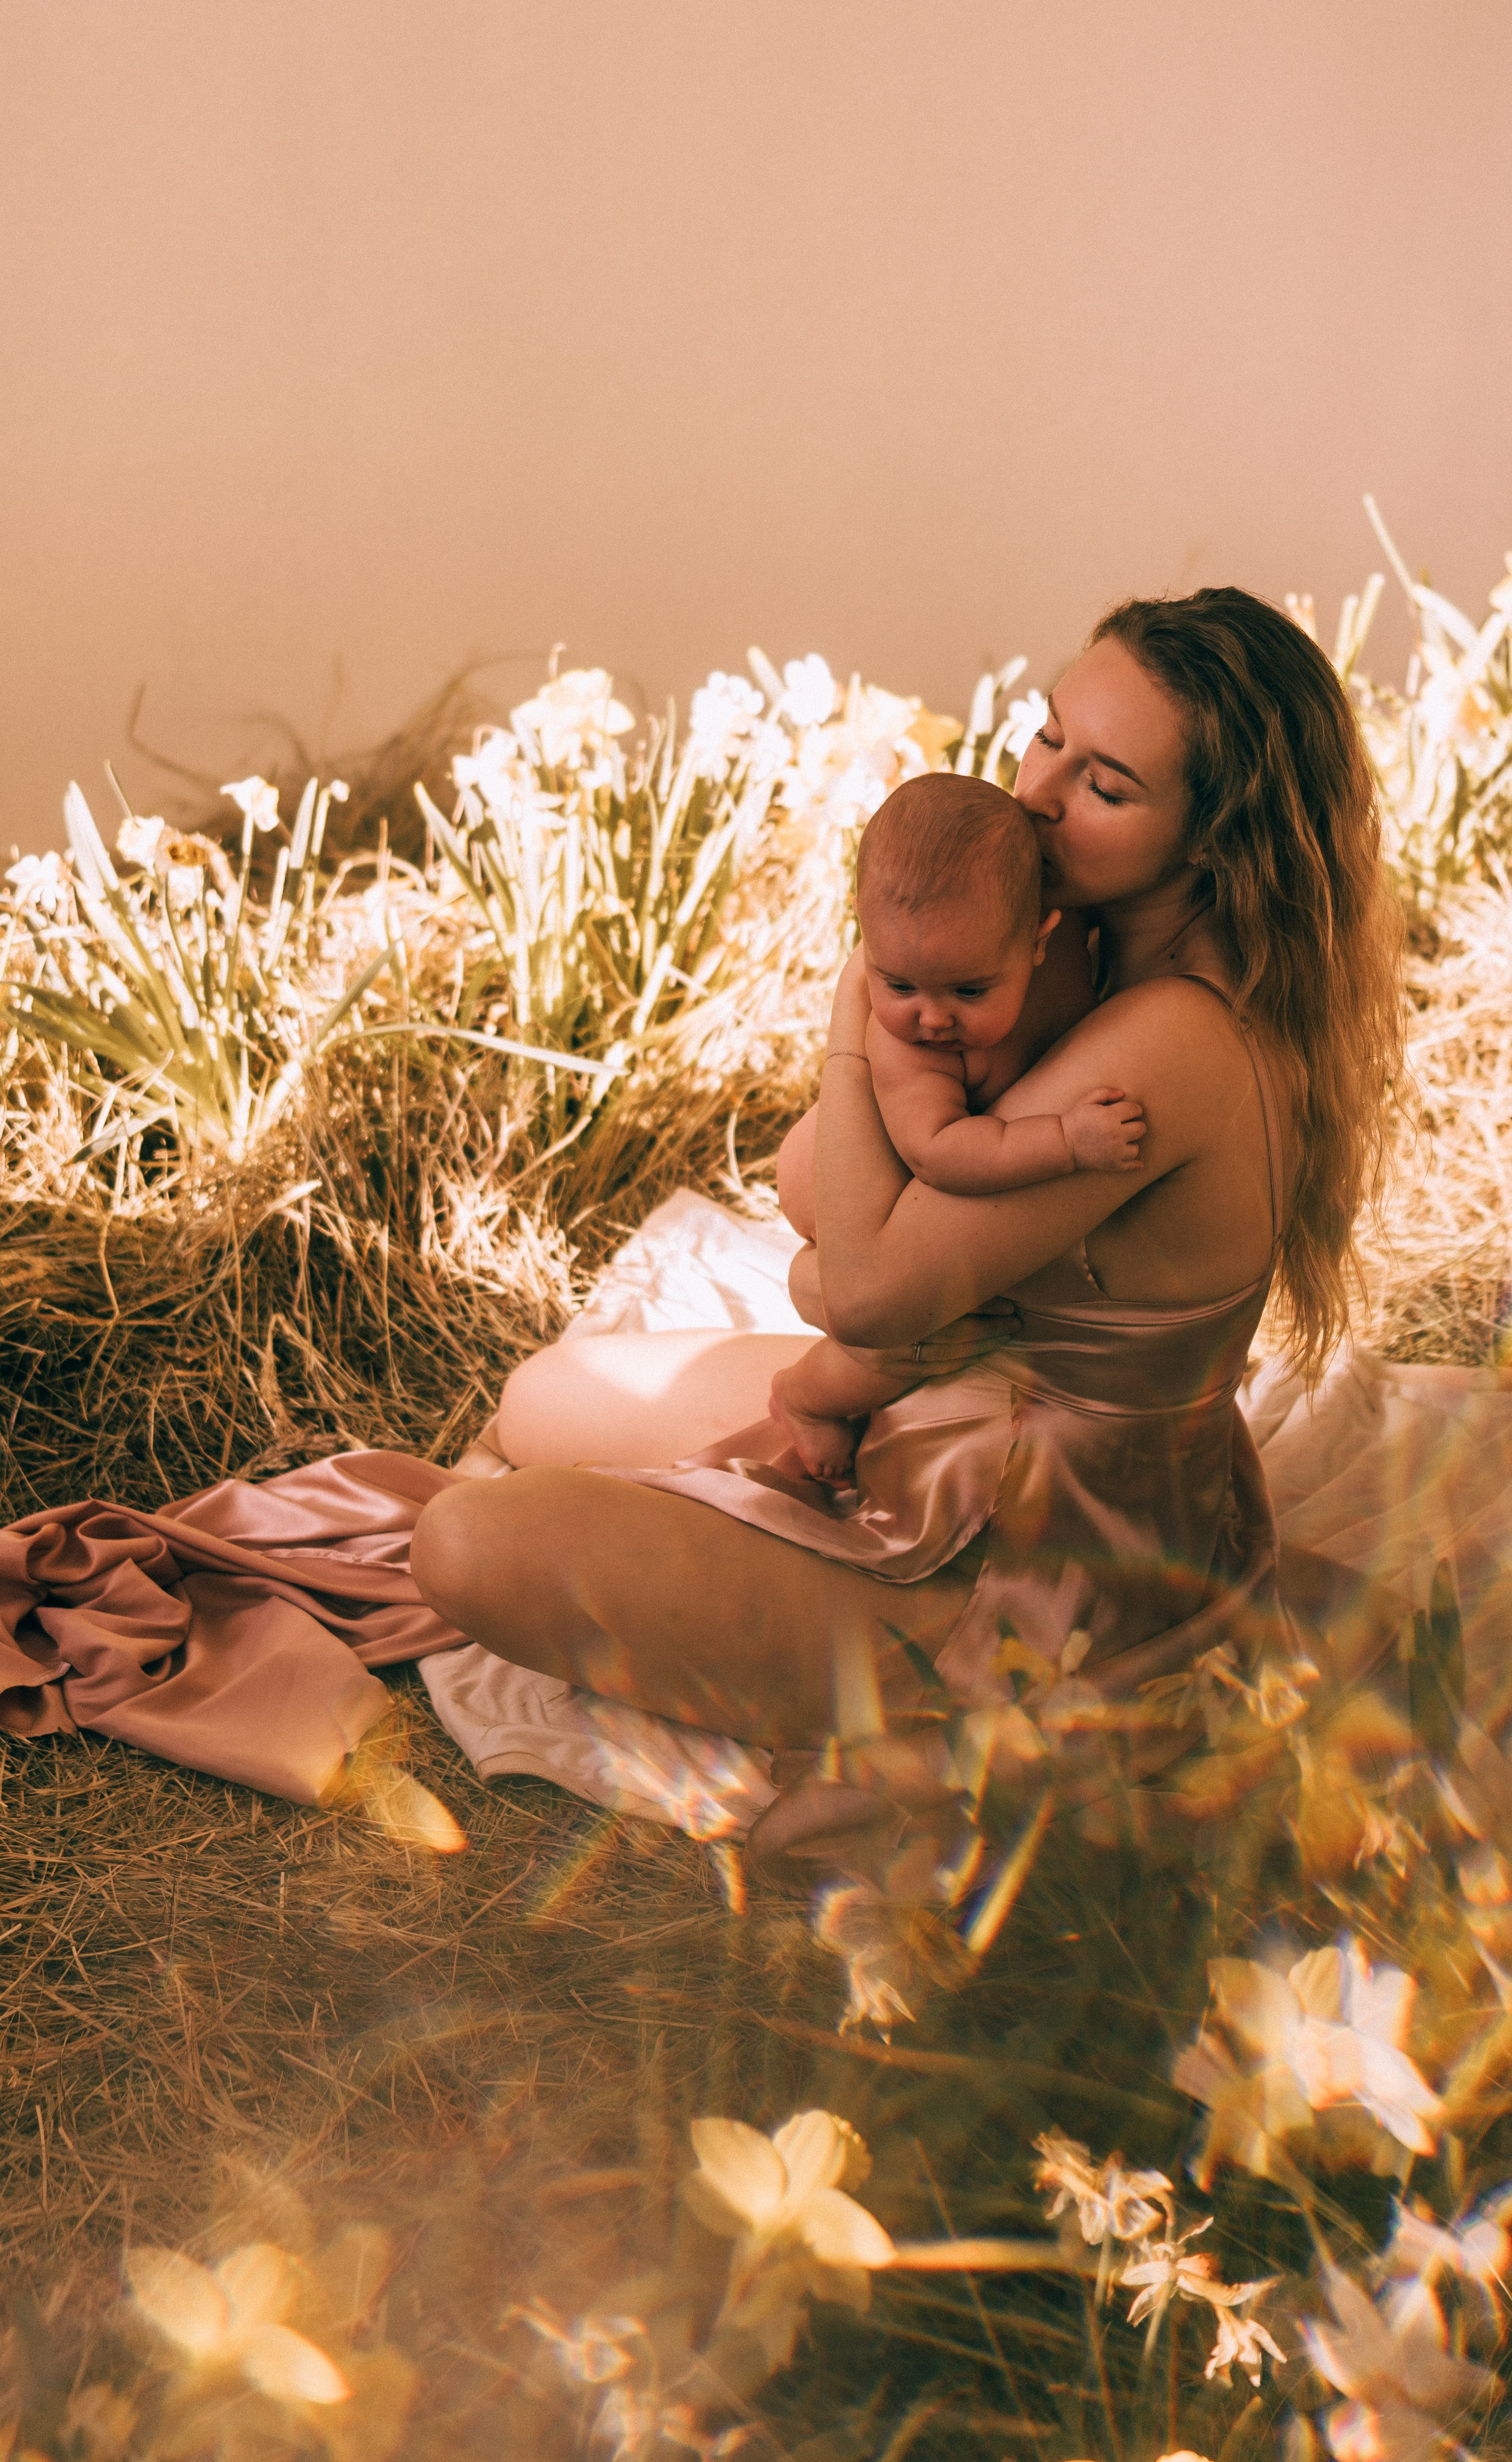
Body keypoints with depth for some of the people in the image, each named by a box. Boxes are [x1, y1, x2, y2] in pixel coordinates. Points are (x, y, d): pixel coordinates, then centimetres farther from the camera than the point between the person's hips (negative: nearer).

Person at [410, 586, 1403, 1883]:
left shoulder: (1168, 1046, -33)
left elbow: (867, 1289, -27)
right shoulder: (1140, 960, -3)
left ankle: (913, 1722, -5)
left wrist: (858, 1008, -18)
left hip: (1053, 1598, -10)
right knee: (543, 1404, 18)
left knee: (469, 1544, -12)